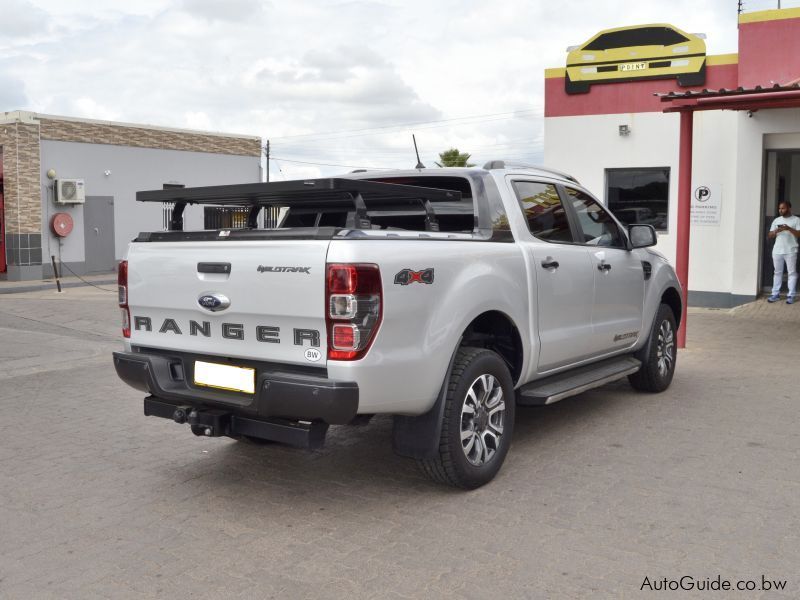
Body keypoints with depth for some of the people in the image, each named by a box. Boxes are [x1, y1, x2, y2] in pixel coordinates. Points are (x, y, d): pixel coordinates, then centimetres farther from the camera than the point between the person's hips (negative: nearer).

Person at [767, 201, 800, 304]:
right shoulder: (776, 220, 12)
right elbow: (769, 236, 10)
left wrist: (789, 228, -21)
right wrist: (776, 231, -10)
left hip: (790, 251, -4)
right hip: (777, 251, 4)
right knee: (778, 272, 8)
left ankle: (791, 295, 1)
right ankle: (775, 294, 11)